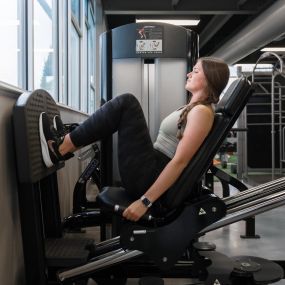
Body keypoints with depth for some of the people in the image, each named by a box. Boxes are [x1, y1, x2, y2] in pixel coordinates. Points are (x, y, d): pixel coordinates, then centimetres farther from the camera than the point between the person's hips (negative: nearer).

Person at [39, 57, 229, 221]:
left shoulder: (202, 111, -12)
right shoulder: (192, 109, 18)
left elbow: (180, 161, -21)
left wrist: (145, 200, -25)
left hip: (150, 179, -10)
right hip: (153, 173, 10)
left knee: (126, 103, -14)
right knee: (125, 107, 15)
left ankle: (60, 149, -8)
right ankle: (65, 146, 7)